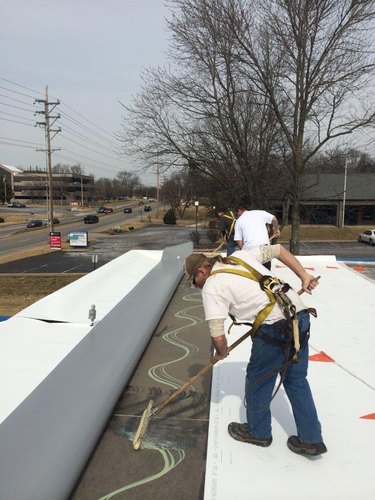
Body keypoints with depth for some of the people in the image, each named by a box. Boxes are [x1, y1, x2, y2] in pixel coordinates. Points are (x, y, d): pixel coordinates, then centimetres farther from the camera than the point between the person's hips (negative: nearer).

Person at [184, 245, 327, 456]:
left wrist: (221, 352, 14)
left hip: (274, 329, -8)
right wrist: (304, 276, 18)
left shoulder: (211, 286, -4)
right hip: (301, 316, 8)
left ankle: (258, 432, 38)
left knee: (258, 381, 16)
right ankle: (311, 439, 31)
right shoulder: (240, 255, 16)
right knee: (297, 380, 21)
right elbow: (277, 249, 19)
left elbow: (218, 336, -9)